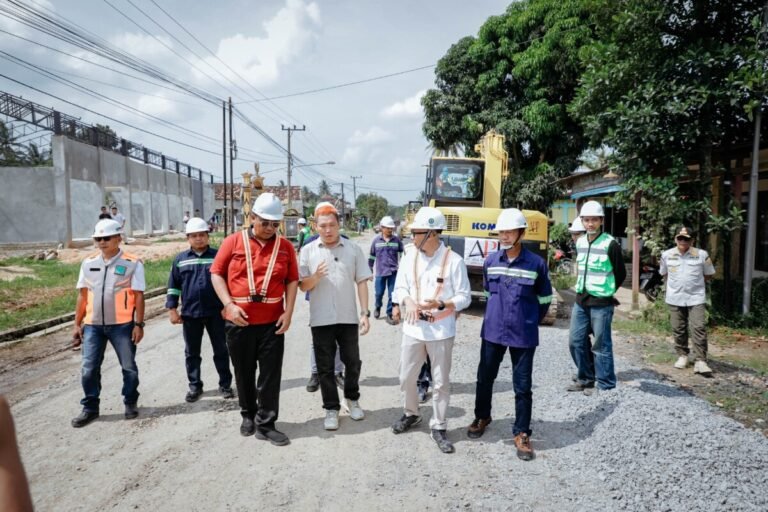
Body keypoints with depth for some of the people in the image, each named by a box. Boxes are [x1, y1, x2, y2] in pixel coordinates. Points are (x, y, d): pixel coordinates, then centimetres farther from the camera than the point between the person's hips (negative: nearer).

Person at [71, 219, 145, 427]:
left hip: (122, 324, -3)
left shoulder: (132, 263, -6)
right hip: (92, 325, 4)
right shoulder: (88, 263, 7)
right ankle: (90, 408, 22)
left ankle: (130, 403, 27)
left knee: (128, 367, 9)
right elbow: (82, 295, 11)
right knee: (89, 369, 7)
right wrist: (77, 323, 9)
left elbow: (139, 296, -7)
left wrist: (139, 324, -10)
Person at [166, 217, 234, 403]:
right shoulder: (180, 259, 5)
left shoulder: (217, 257, -1)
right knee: (192, 353, 11)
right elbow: (173, 286, 8)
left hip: (216, 313, -2)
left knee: (221, 350, 7)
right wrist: (172, 309, 2)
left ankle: (225, 384, 19)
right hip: (190, 314, 2)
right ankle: (195, 386, 24)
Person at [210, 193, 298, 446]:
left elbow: (292, 280, 4)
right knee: (244, 373, 15)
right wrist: (229, 305, -11)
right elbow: (216, 273, 0)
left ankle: (265, 424, 16)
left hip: (272, 322, 0)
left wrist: (288, 312, -6)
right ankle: (248, 416, 35)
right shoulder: (233, 241, -2)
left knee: (270, 375, 4)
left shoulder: (285, 246, 1)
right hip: (239, 321, 0)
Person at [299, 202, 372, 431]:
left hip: (348, 317, 1)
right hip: (321, 319, 0)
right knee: (325, 367, 8)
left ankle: (352, 399, 36)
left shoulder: (353, 249, 0)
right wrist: (315, 277, -21)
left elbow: (361, 282, 1)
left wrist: (365, 313, -4)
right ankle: (331, 408, 23)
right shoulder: (308, 250, -1)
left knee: (353, 362, 13)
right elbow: (302, 286, 0)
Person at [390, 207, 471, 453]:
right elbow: (400, 288, 5)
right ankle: (411, 414, 41)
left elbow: (464, 297, -8)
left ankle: (438, 427, 26)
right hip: (413, 329, 3)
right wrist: (408, 301, -17)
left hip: (441, 331, -3)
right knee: (406, 378, 15)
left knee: (441, 382, 9)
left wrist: (441, 304, -25)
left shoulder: (454, 260, -12)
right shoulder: (409, 256, -1)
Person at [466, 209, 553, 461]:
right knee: (485, 377, 16)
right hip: (492, 330, 3)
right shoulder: (490, 261, 0)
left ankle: (522, 433, 22)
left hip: (523, 335, -3)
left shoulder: (536, 263, -9)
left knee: (522, 386, 6)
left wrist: (530, 322, 8)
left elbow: (545, 298, 4)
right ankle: (482, 417, 39)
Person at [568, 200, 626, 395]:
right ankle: (585, 379, 26)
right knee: (576, 341, 11)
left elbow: (621, 273, -2)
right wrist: (583, 289, 14)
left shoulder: (610, 244, -10)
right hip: (580, 301, 7)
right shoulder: (579, 243, 9)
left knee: (601, 345, 1)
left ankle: (605, 385, 13)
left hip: (601, 303, -7)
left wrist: (607, 292, 5)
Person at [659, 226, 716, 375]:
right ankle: (682, 355, 25)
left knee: (699, 329, -7)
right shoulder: (666, 255, 2)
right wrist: (676, 283, 8)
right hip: (675, 298, 2)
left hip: (696, 298, -2)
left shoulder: (702, 254, -3)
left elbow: (709, 275, 8)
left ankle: (700, 361, -4)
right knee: (678, 330, 9)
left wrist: (694, 282, 5)